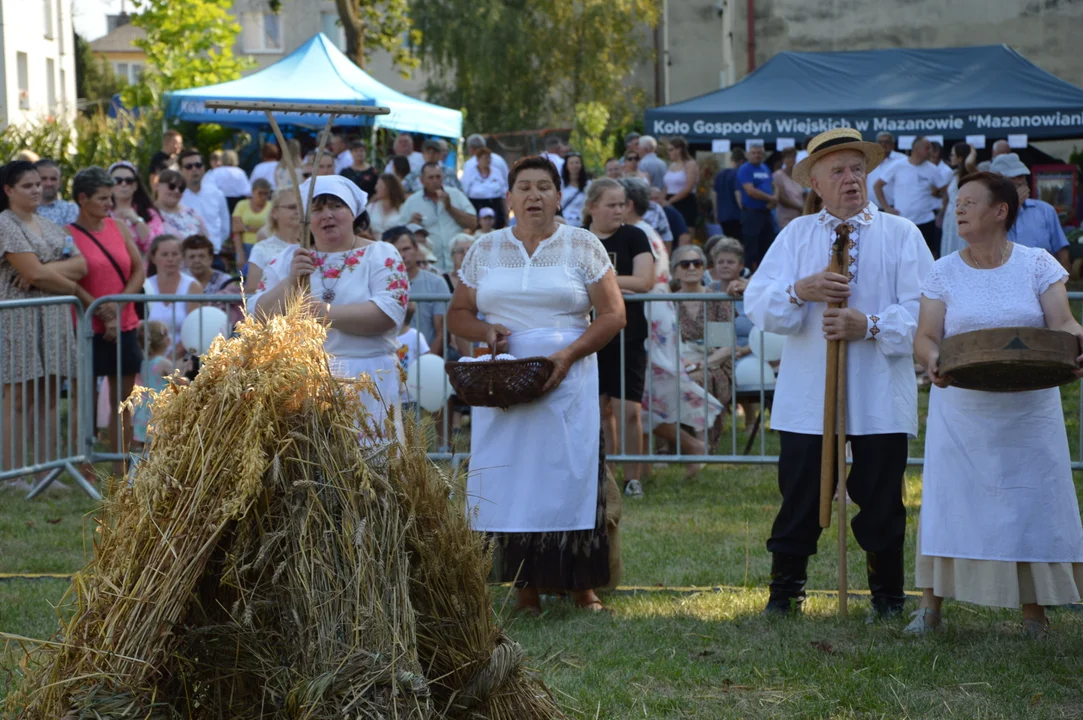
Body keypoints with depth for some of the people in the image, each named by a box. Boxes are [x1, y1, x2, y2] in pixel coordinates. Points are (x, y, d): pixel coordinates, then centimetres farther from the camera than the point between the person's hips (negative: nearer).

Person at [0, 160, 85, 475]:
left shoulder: (49, 226, 18)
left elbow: (80, 265, 6)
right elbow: (35, 274, -14)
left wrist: (44, 270, -11)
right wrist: (74, 289, -1)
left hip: (55, 319, 7)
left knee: (48, 400, 5)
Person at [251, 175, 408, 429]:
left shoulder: (382, 255, 4)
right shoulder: (288, 259, 13)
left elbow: (389, 312, -12)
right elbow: (258, 317, 4)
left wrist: (328, 313, -20)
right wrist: (291, 281, -11)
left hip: (366, 382, -2)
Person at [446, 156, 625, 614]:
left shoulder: (582, 246, 5)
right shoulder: (485, 250, 12)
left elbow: (613, 314, 0)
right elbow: (457, 314, 15)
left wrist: (569, 354, -13)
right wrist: (484, 331, -7)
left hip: (566, 384, -2)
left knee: (569, 474, -5)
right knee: (509, 483, -3)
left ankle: (582, 586, 1)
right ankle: (526, 589, 1)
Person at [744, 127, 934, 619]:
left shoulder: (901, 234, 6)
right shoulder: (796, 235, 10)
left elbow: (923, 310, -4)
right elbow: (757, 305, 1)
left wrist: (870, 325, -17)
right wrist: (800, 291, -18)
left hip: (880, 398, -1)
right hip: (807, 395, 1)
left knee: (881, 501, 4)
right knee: (799, 499, 2)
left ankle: (887, 597, 16)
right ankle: (784, 593, 13)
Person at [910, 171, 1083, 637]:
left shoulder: (1038, 265, 1)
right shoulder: (945, 273, 3)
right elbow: (925, 337, -2)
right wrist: (932, 360, -25)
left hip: (1028, 411, -1)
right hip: (962, 410, 1)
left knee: (1030, 504, 2)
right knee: (949, 502, 0)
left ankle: (1034, 612, 13)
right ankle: (930, 606, 9)